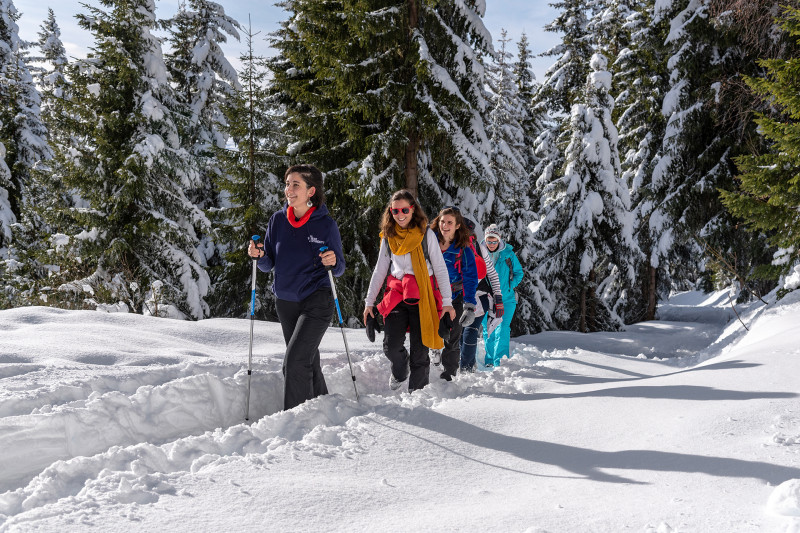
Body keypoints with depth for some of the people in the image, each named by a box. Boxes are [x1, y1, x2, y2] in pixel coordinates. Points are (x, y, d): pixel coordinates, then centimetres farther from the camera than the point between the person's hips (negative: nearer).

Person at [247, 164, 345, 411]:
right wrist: (260, 255, -14)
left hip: (316, 301, -5)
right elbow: (268, 265, 7)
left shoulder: (326, 224, -8)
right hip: (285, 302, 5)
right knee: (308, 362, 16)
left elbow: (339, 269, 1)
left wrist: (333, 262, -21)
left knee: (295, 361, -17)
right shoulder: (278, 220, 1)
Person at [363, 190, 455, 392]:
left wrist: (447, 302, -4)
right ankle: (400, 371, 25)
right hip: (396, 295, 2)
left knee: (419, 349, -4)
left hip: (422, 295, -2)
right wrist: (369, 302, 15)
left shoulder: (426, 234, 2)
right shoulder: (388, 237, 12)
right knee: (391, 346, -8)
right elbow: (380, 270, 18)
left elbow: (440, 269, 2)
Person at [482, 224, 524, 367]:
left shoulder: (508, 254, -4)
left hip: (506, 298, -2)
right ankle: (490, 359, 21)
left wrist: (509, 286, -7)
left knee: (502, 329, -12)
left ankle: (500, 360, -12)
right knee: (488, 330, 8)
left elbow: (519, 272, 7)